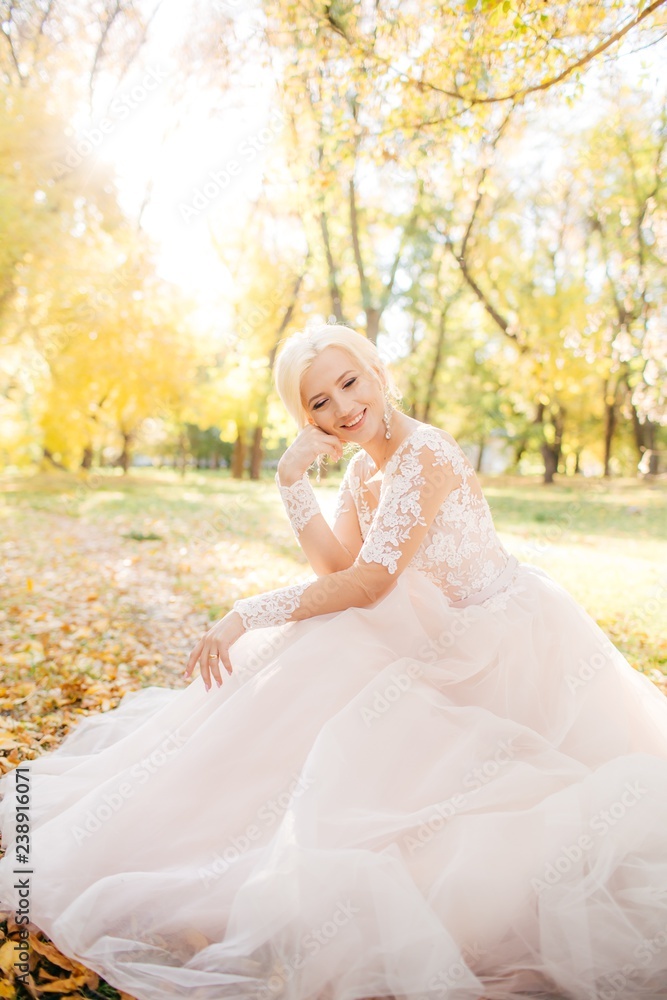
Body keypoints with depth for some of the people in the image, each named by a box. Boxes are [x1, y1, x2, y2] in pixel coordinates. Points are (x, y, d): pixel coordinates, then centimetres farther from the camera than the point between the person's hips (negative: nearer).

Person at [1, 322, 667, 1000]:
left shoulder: (424, 454, -24)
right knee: (318, 659, -2)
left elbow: (367, 584, -26)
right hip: (446, 638, 8)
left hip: (508, 640, -8)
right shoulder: (363, 466, 4)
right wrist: (292, 483, -15)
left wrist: (246, 616, -23)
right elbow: (337, 567, -4)